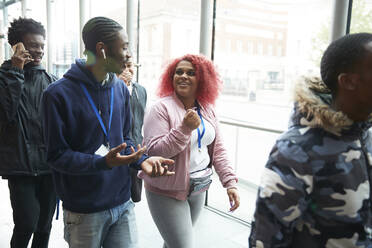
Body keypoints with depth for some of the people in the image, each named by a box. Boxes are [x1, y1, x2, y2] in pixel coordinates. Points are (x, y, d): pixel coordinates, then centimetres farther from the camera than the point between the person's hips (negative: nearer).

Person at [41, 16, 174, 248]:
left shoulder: (121, 89, 3)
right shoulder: (59, 94, -14)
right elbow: (57, 155, -13)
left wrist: (141, 160, -9)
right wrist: (104, 162, -27)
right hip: (83, 212, -4)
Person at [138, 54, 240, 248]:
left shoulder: (207, 109, 5)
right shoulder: (162, 108, -14)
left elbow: (218, 149, 7)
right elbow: (154, 151, -21)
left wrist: (230, 182, 0)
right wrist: (185, 128, -28)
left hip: (199, 188, 6)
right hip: (167, 192, -6)